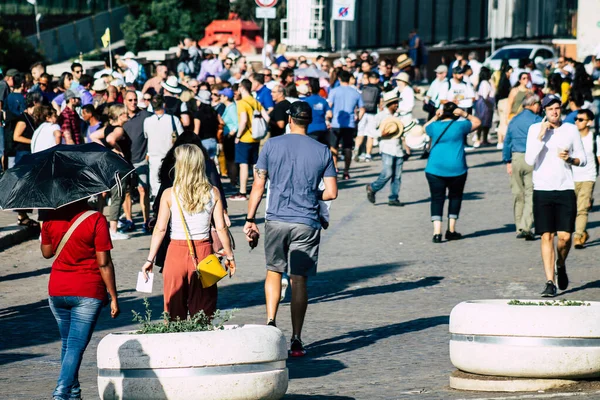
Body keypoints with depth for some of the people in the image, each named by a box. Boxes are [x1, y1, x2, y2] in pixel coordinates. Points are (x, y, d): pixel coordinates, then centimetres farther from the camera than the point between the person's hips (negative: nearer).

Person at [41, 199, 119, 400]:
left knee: (68, 344, 20)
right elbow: (104, 263, -13)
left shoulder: (51, 218, -2)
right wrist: (113, 297, -6)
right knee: (76, 346, -5)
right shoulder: (96, 220, -14)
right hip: (88, 292, -4)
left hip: (57, 291, 4)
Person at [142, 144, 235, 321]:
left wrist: (150, 259, 0)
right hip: (203, 252, 1)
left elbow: (160, 229, -6)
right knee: (203, 312, 7)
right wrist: (229, 255, 10)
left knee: (174, 312, 8)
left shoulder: (169, 194, -6)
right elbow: (221, 228, -1)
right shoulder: (213, 193, -2)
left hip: (176, 253, -1)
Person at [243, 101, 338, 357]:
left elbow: (258, 186, -1)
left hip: (276, 220, 0)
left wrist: (250, 219, 6)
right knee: (299, 279, 4)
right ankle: (296, 340, 4)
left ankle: (271, 320, -3)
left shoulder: (272, 146, 0)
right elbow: (331, 193, -1)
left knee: (274, 271, 18)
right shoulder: (322, 151, 1)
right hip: (306, 223, 0)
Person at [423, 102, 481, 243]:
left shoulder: (435, 126, 1)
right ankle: (451, 230, 16)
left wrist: (436, 117, 12)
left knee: (437, 199, 3)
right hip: (456, 169, -1)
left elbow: (426, 127, 25)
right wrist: (465, 114, 4)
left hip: (435, 169, 1)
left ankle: (437, 231, -10)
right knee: (455, 197, 16)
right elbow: (477, 122, 11)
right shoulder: (460, 126, -4)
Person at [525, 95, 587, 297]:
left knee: (565, 236, -4)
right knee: (547, 236, -5)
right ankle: (550, 282, -1)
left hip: (566, 189, 1)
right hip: (542, 189, -1)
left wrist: (570, 158, -8)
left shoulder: (571, 129, 7)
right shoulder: (535, 129, 2)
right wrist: (541, 136, -14)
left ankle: (560, 265, 28)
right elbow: (530, 160, -8)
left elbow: (583, 159, 13)